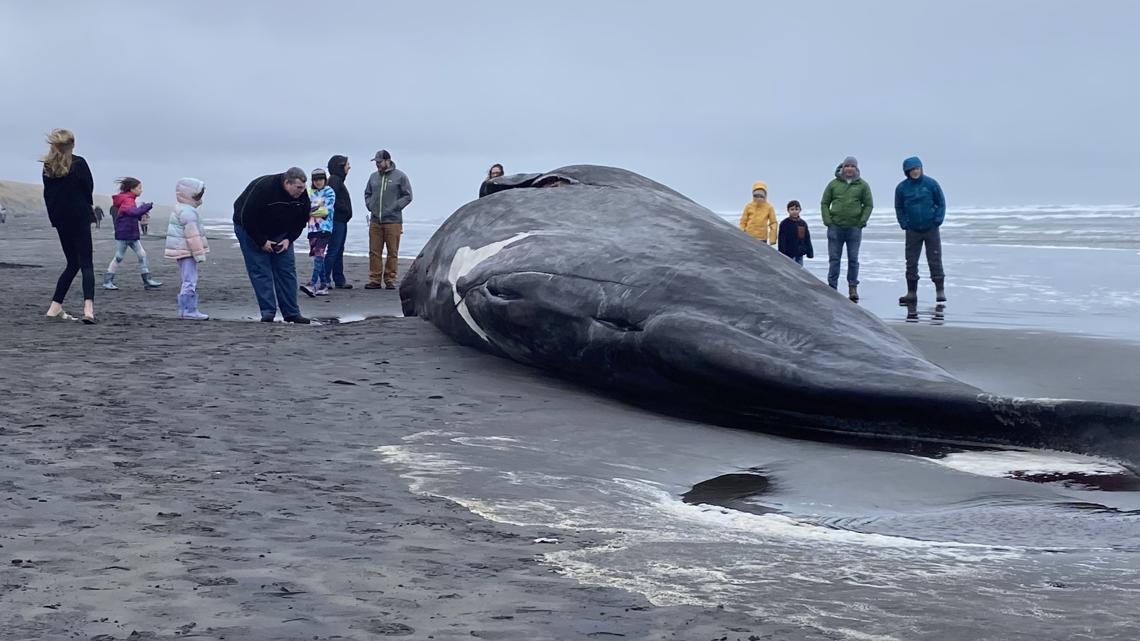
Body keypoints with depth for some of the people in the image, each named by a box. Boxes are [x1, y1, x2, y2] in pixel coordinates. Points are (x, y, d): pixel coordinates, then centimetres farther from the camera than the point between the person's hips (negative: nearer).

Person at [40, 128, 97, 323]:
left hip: (59, 219, 5)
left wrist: (54, 217, 10)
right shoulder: (79, 163, -8)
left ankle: (55, 307, 10)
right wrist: (88, 204, 14)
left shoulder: (48, 167, 5)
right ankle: (88, 308, -24)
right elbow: (89, 188, -6)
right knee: (86, 263, -6)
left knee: (73, 263, 17)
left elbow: (48, 194, 6)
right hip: (79, 217, -5)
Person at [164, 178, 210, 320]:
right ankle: (189, 311, -11)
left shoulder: (179, 209, 19)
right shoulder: (188, 212, -16)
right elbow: (193, 235, -21)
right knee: (190, 281, -10)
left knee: (188, 281, 16)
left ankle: (184, 310, 19)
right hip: (187, 251, -11)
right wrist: (199, 253, -19)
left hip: (182, 251, 11)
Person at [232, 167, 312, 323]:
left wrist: (289, 239, -12)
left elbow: (302, 220, 1)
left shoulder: (302, 195, -15)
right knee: (261, 272, -11)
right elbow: (248, 218, -29)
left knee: (287, 270, -1)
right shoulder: (264, 188, -33)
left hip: (280, 234, 5)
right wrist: (262, 242, -24)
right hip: (251, 230, -5)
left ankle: (291, 313, 2)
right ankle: (268, 313, -9)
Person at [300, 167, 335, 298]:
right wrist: (318, 210, -7)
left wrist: (311, 211, -5)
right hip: (313, 228, 6)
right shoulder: (310, 193, 15)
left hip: (325, 228, -6)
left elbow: (326, 210, -9)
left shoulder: (329, 192, 1)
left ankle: (312, 284, -25)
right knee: (317, 256, 6)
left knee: (319, 255, -15)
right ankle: (323, 285, 12)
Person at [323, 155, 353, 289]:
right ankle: (325, 279, -9)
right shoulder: (334, 180, -11)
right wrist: (344, 209, -15)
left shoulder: (338, 180, 19)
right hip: (336, 221, -10)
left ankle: (339, 280, 16)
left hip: (341, 221, 10)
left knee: (339, 252, 12)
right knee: (333, 251, -10)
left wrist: (346, 211, 8)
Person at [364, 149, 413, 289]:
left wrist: (394, 207, -9)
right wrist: (370, 206, 6)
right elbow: (367, 193, 24)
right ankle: (374, 280, 7)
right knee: (374, 252, 2)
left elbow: (408, 196, -1)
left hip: (393, 221, -4)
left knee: (392, 253, 0)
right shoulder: (373, 176, 13)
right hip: (375, 220, 4)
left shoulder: (400, 176, -1)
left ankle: (390, 280, 6)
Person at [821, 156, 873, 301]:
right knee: (834, 259, 3)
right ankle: (832, 287, 7)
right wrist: (827, 220, -4)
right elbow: (824, 203, 8)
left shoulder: (862, 185, 4)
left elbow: (869, 205, 7)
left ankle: (853, 287, 13)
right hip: (835, 228, 0)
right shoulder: (834, 184, 4)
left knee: (853, 259, 4)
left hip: (854, 228, 0)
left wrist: (862, 221, -5)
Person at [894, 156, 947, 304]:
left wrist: (938, 220, -7)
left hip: (931, 229, -2)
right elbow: (899, 208, 8)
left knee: (935, 261, -1)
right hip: (912, 231, 2)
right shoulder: (902, 188, -2)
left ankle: (940, 291, 6)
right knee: (911, 263, 4)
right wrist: (904, 224, -2)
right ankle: (911, 292, 12)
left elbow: (941, 203, 2)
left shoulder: (931, 184, -6)